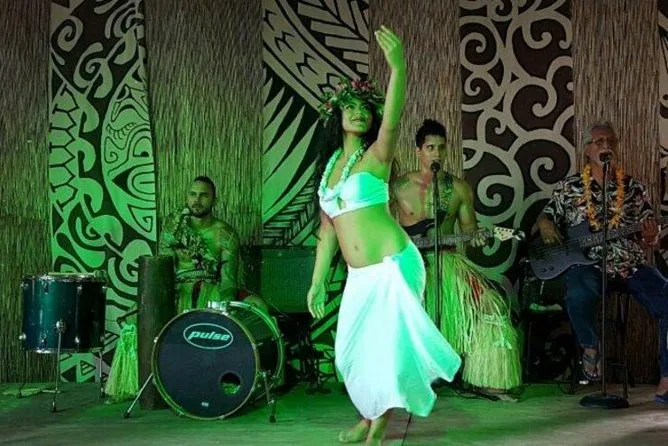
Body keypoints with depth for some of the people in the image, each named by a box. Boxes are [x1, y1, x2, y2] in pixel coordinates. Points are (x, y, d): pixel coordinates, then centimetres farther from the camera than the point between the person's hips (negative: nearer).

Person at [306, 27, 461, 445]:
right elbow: (328, 227, 14)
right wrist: (318, 281, 13)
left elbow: (392, 121, -29)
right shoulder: (330, 163, 11)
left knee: (386, 345, 1)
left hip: (394, 266, -6)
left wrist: (398, 68, -45)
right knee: (354, 349, 13)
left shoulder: (376, 155, -5)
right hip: (359, 276, 6)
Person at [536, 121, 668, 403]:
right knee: (579, 295, -37)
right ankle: (590, 346, -5)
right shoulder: (568, 187, 9)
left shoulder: (634, 188, 12)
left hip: (631, 264, 3)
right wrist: (545, 224, -9)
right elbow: (546, 215, 16)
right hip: (586, 263, -2)